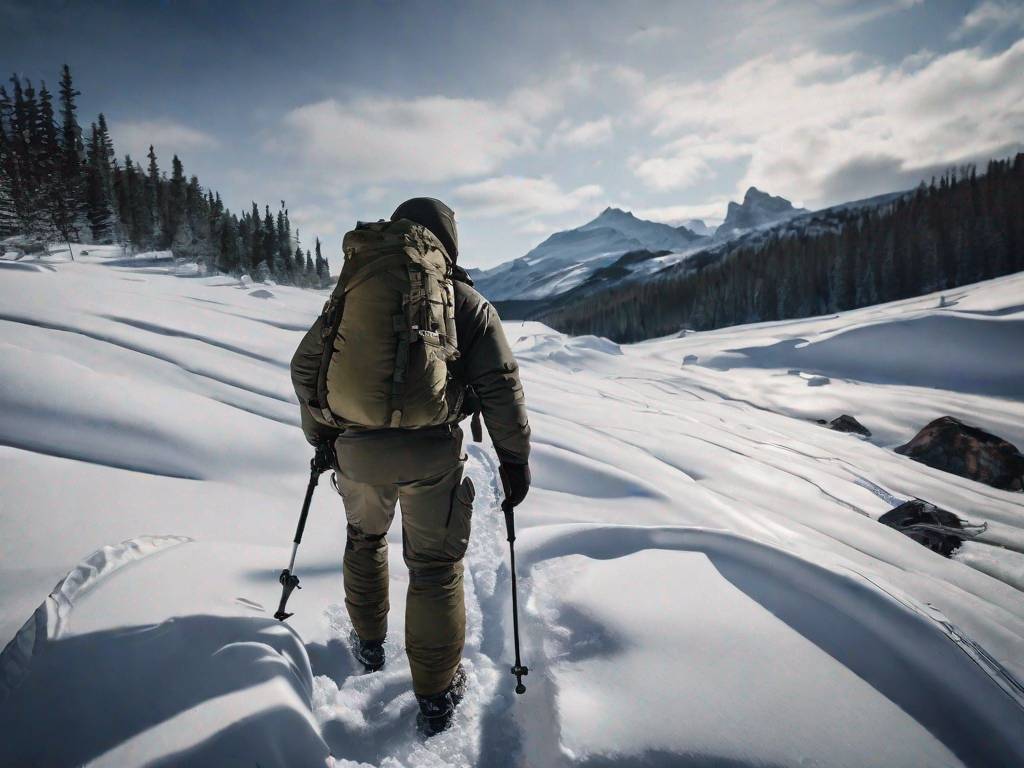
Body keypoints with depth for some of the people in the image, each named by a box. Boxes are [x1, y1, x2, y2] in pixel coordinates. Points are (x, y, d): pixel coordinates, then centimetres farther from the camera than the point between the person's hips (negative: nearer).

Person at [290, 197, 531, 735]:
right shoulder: (467, 302, -1)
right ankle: (436, 697, 21)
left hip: (357, 448, 3)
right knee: (435, 567, 11)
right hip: (432, 454, -3)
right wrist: (515, 458, 3)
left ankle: (369, 645, 44)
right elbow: (500, 386, -6)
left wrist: (318, 435, 22)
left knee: (364, 538, 28)